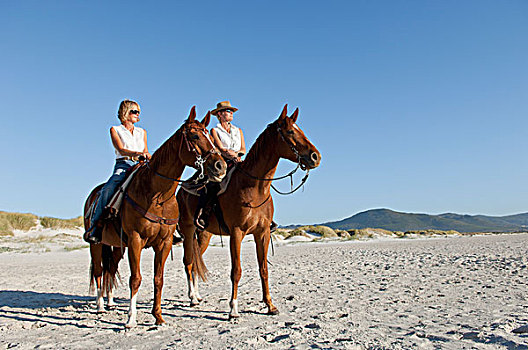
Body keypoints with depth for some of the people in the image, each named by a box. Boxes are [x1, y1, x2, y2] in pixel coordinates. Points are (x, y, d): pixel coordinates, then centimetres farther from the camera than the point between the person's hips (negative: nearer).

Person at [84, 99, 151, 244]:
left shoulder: (142, 132, 24)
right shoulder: (115, 130, 10)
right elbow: (121, 150, -6)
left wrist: (147, 156, -4)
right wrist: (136, 153, -25)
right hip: (122, 166, -3)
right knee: (107, 190, -31)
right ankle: (96, 224, -19)